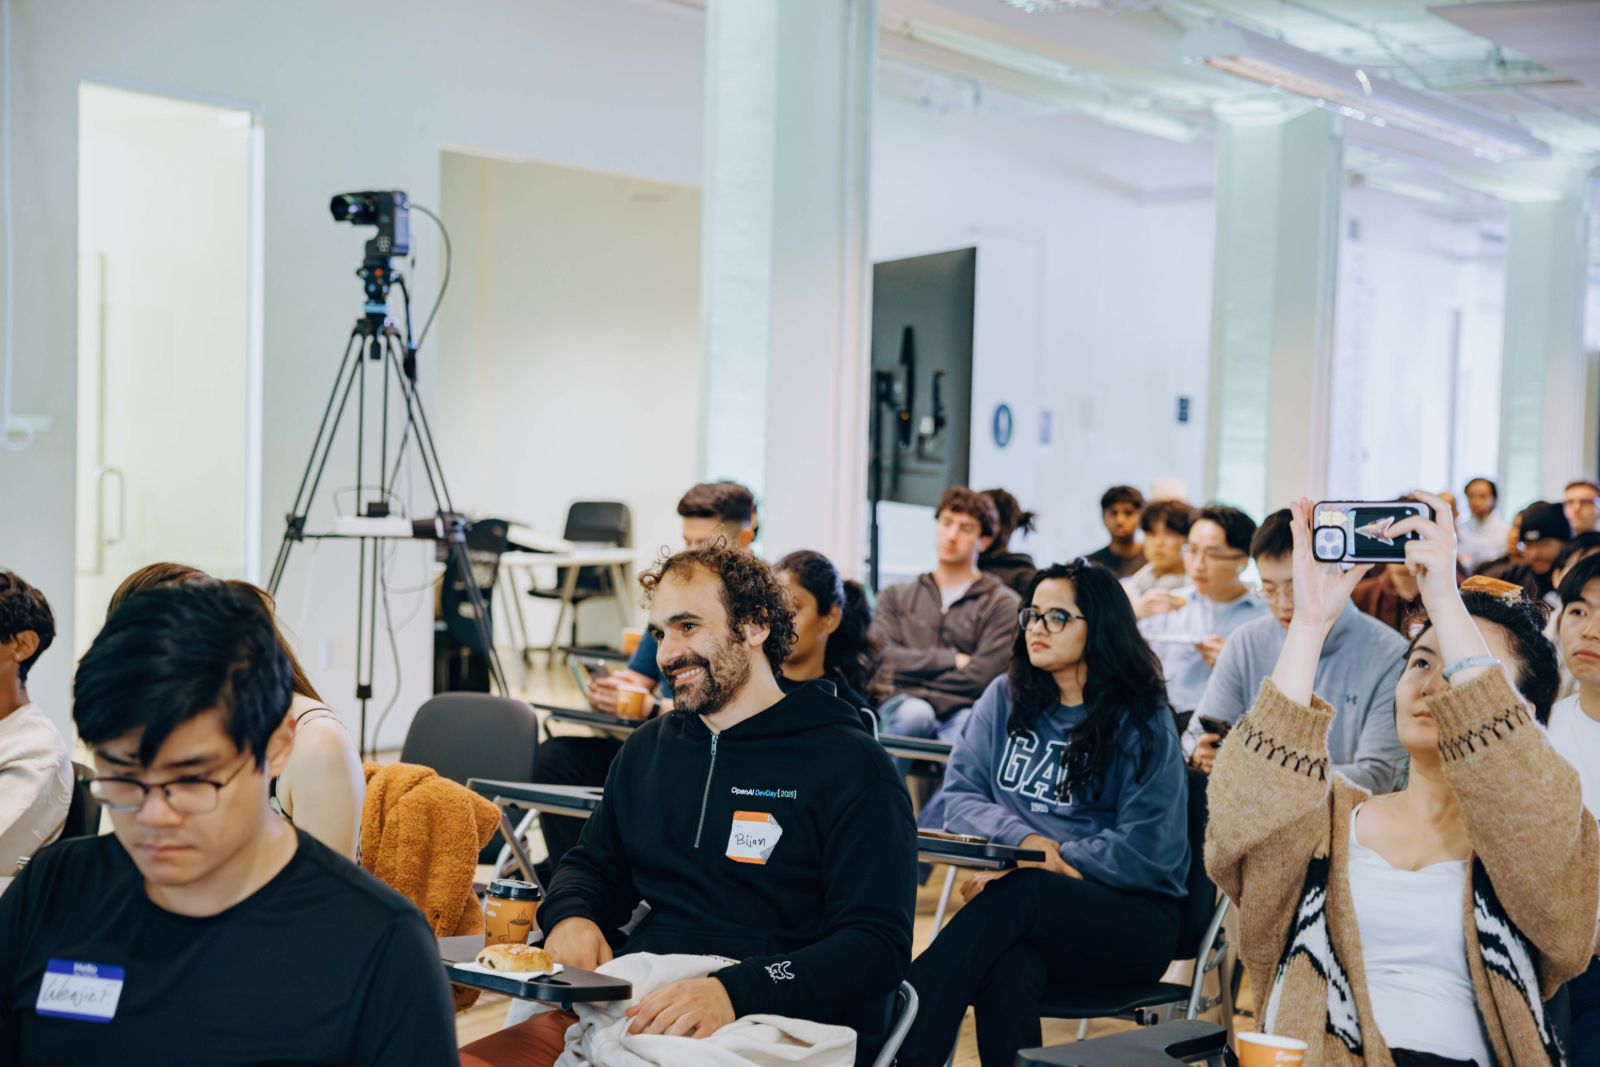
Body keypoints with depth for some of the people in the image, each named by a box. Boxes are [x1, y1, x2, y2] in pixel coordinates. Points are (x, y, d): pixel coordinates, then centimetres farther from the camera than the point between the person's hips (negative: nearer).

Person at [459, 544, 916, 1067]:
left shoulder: (850, 764, 0)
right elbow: (593, 866, 31)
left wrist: (734, 991, -24)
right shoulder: (647, 749, 21)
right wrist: (570, 916, 4)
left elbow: (877, 945, -9)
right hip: (629, 1013, 6)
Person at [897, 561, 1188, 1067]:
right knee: (1008, 969, -37)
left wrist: (1038, 864, -15)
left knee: (1016, 896, -36)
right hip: (1028, 912, 3)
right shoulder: (1006, 698, 13)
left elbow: (1147, 850, -8)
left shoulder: (1143, 723, 0)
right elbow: (962, 794, 7)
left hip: (1132, 919, -2)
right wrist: (1025, 840, -13)